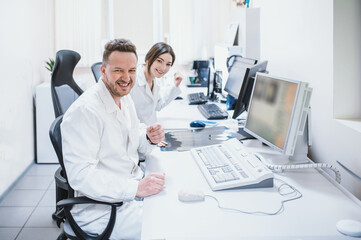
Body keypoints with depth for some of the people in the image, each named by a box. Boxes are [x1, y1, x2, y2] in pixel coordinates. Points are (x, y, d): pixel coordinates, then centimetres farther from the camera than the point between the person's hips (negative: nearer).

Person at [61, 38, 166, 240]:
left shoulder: (124, 98, 8)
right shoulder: (84, 111, -22)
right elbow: (80, 174, -26)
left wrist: (149, 139, -5)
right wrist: (135, 188, -33)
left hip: (136, 185, 9)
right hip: (102, 207, -9)